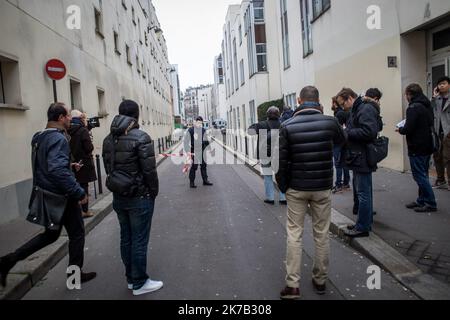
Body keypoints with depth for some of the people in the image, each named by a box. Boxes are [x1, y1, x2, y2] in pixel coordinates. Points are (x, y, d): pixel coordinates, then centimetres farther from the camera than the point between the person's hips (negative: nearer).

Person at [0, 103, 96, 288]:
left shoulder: (41, 138, 9)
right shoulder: (58, 138, -21)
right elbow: (58, 170, -32)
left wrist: (70, 166, 18)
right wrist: (79, 193, -27)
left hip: (46, 195, 9)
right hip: (61, 197, -9)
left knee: (51, 234, 22)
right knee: (76, 234, 9)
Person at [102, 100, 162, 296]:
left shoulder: (108, 139, 5)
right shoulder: (141, 137, -16)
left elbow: (108, 168, 8)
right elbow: (149, 170, -18)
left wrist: (118, 188, 14)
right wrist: (154, 192, -4)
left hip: (118, 197, 7)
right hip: (140, 198, -7)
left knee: (126, 238, 16)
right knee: (139, 241, 4)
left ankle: (131, 278, 29)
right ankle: (139, 283, 16)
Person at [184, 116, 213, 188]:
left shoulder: (203, 130, 8)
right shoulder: (190, 130, -6)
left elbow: (205, 140, 17)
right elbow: (186, 141, -6)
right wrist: (188, 151, -12)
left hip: (202, 151, 5)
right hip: (194, 151, -5)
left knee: (203, 165, 12)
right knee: (194, 166, -6)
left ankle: (205, 180, 24)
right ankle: (192, 182, 3)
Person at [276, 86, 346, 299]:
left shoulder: (288, 126, -7)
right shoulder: (329, 122, -5)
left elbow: (281, 161, -9)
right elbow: (342, 140, 17)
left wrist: (283, 186, 5)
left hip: (296, 188, -1)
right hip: (322, 187, 1)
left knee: (294, 235, 7)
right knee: (321, 235, 13)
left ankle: (292, 285, 7)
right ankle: (320, 281, 25)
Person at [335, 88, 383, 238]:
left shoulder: (366, 109, -14)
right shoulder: (356, 110, 17)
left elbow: (370, 131, -25)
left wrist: (347, 132, -17)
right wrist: (346, 132, 2)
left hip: (362, 159, -10)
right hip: (359, 159, 10)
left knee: (363, 193, -2)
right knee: (363, 191, 16)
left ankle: (362, 227, 7)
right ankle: (366, 223, 28)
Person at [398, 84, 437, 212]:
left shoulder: (414, 107, -18)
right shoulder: (427, 105, 12)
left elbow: (408, 129, -23)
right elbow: (430, 124, 18)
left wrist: (400, 129, -2)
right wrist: (405, 128, 14)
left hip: (417, 148, -9)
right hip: (427, 146, 9)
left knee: (420, 175, -2)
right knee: (423, 175, 16)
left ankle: (431, 204, 2)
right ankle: (422, 201, 24)